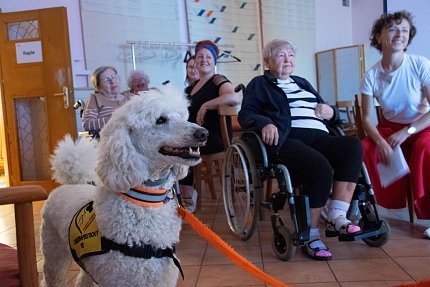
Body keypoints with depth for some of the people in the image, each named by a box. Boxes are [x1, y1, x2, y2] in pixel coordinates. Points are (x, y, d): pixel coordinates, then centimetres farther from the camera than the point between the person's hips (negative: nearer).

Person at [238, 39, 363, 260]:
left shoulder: (302, 82, 35)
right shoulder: (259, 84, 19)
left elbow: (324, 110, 36)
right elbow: (245, 114, 5)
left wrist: (331, 112, 10)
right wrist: (265, 123, -17)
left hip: (318, 137, 6)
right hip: (286, 139, -5)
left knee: (353, 145, -26)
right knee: (320, 166, -34)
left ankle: (336, 216, -26)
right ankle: (311, 235, -23)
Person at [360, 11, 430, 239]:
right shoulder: (371, 75, -8)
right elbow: (367, 118, -8)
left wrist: (406, 132, -23)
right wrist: (380, 141, -27)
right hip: (389, 127, 3)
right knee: (364, 150, -25)